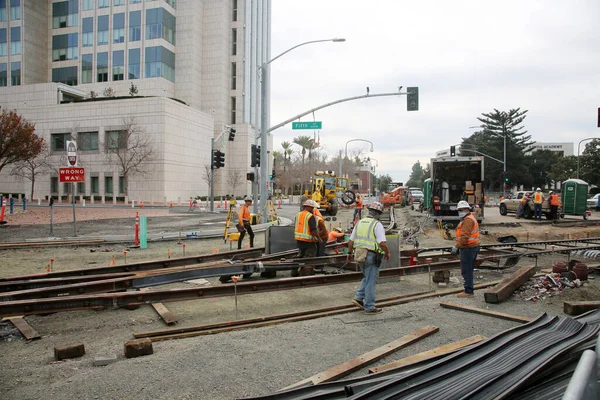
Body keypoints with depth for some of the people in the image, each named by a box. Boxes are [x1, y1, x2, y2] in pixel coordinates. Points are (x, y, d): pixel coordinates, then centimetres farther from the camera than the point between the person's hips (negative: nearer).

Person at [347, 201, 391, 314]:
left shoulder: (359, 223, 9)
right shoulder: (377, 225, -11)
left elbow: (351, 240, 11)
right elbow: (382, 243, -19)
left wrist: (350, 253, 22)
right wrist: (387, 252, -2)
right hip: (372, 256, -6)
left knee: (367, 278, 25)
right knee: (370, 281, 4)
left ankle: (358, 297, 15)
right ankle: (369, 307, 12)